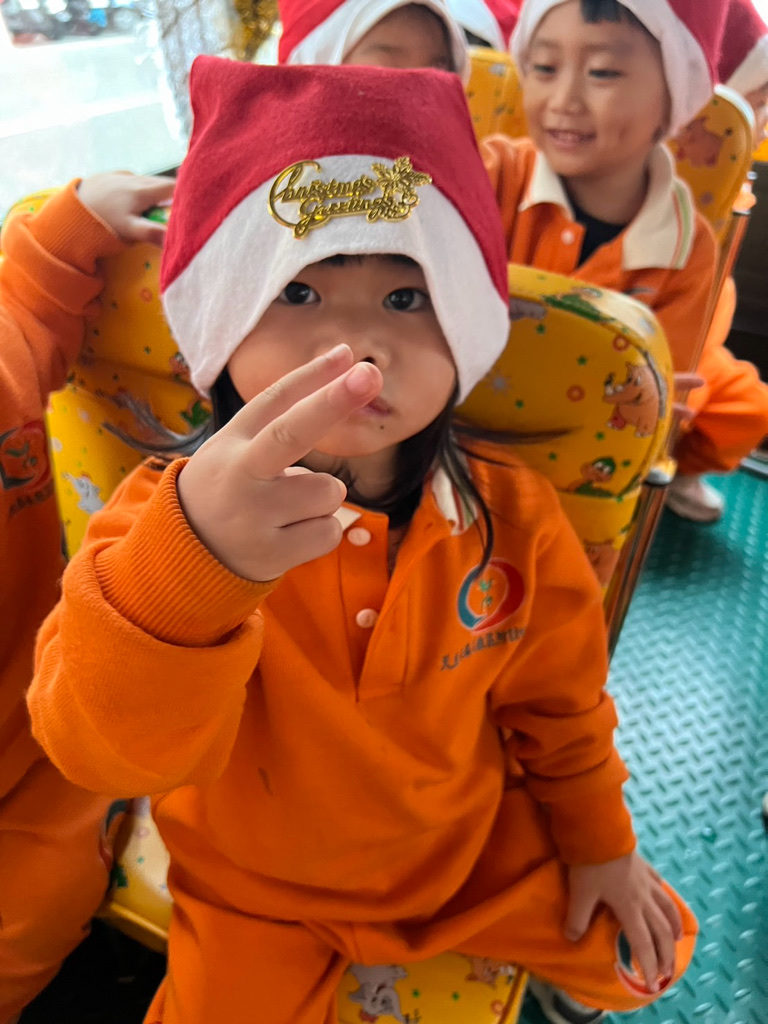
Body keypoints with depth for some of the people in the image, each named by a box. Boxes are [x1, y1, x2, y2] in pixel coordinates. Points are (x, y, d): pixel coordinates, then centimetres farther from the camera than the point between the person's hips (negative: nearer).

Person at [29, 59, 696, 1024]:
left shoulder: (509, 512, -19)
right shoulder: (163, 514, -27)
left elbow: (558, 699, -2)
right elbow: (104, 747, -41)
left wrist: (601, 842, 10)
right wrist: (189, 559, -61)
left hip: (475, 848, 2)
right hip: (259, 892, -1)